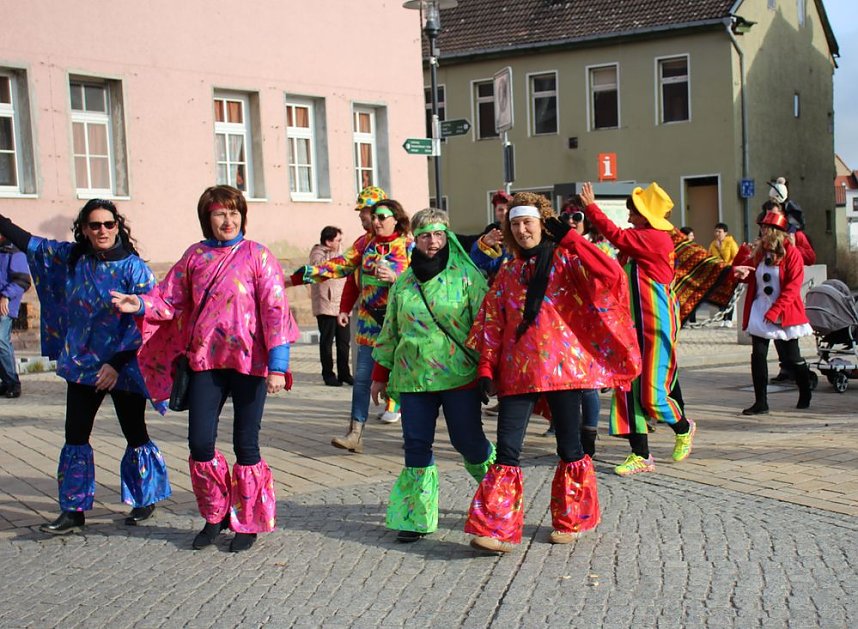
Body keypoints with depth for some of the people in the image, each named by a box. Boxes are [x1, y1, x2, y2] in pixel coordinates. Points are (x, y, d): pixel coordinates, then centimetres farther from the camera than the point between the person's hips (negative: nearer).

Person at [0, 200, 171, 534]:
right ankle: (74, 510, 13)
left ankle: (145, 500, 25)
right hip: (81, 365, 5)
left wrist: (117, 363, -17)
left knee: (135, 434, 7)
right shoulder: (70, 258, 2)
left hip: (123, 367, -4)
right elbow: (30, 243, 15)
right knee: (75, 436, 4)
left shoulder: (133, 268, -12)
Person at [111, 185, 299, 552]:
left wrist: (277, 366, -14)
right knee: (200, 443, 1)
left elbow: (275, 311, -7)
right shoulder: (195, 256, 9)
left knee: (246, 444, 4)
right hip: (206, 360, 3)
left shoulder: (257, 256, -2)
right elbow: (171, 300, 10)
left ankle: (248, 522, 20)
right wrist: (140, 305, -11)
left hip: (248, 361, -3)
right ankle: (216, 515, 22)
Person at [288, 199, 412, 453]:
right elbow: (340, 265, 8)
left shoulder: (408, 245, -3)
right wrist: (295, 278, 6)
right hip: (370, 319, 4)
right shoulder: (365, 242, 7)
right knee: (362, 378, 0)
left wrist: (395, 277, -26)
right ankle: (355, 434, 3)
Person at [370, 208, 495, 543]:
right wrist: (380, 375, 18)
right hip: (413, 377, 4)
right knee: (416, 445, 1)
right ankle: (417, 517, 11)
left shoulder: (466, 274, -1)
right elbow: (390, 331, 18)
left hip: (459, 376, -3)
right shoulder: (404, 282, 11)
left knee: (468, 440, 0)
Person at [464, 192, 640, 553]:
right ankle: (497, 529, -3)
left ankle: (571, 521, 24)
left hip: (561, 367, -3)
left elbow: (610, 274, -17)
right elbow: (492, 323, 13)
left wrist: (569, 238, -13)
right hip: (517, 371, 3)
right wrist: (486, 368, 2)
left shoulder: (565, 260, 2)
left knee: (569, 448, 6)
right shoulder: (508, 273, 14)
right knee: (507, 450, -5)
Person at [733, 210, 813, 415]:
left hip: (784, 313, -5)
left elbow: (793, 286, -15)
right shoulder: (759, 252, 8)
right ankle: (761, 403, -1)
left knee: (792, 357, 7)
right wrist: (740, 272, -6)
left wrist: (775, 311, -21)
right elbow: (752, 278, 19)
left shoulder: (791, 253, -9)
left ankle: (805, 396, 28)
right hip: (760, 311, 5)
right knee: (758, 356, -4)